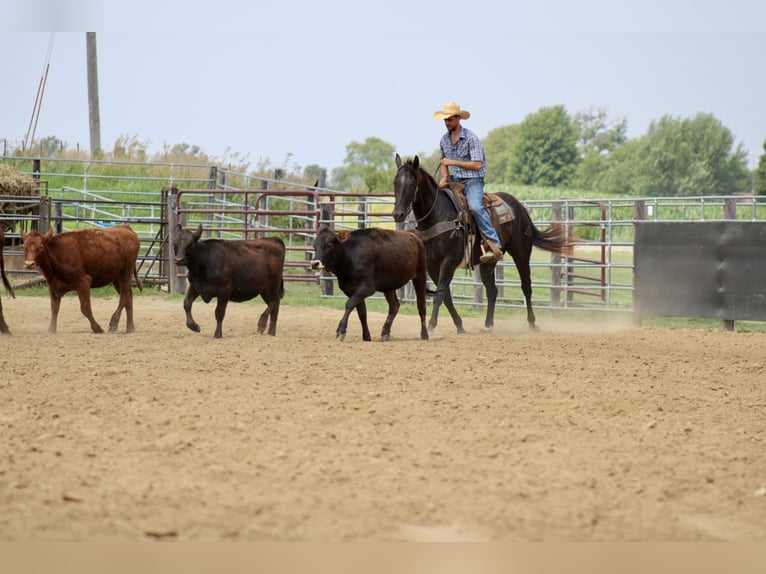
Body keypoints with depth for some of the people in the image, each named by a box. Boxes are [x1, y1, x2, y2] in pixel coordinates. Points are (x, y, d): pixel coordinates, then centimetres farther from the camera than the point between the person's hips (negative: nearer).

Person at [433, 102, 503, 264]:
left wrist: (453, 162, -19)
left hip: (473, 180, -8)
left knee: (474, 206, -33)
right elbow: (443, 162, 23)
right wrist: (444, 177, 2)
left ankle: (493, 245, -37)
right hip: (455, 181, 8)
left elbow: (477, 165, -16)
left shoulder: (471, 138, -11)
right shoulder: (444, 140, 10)